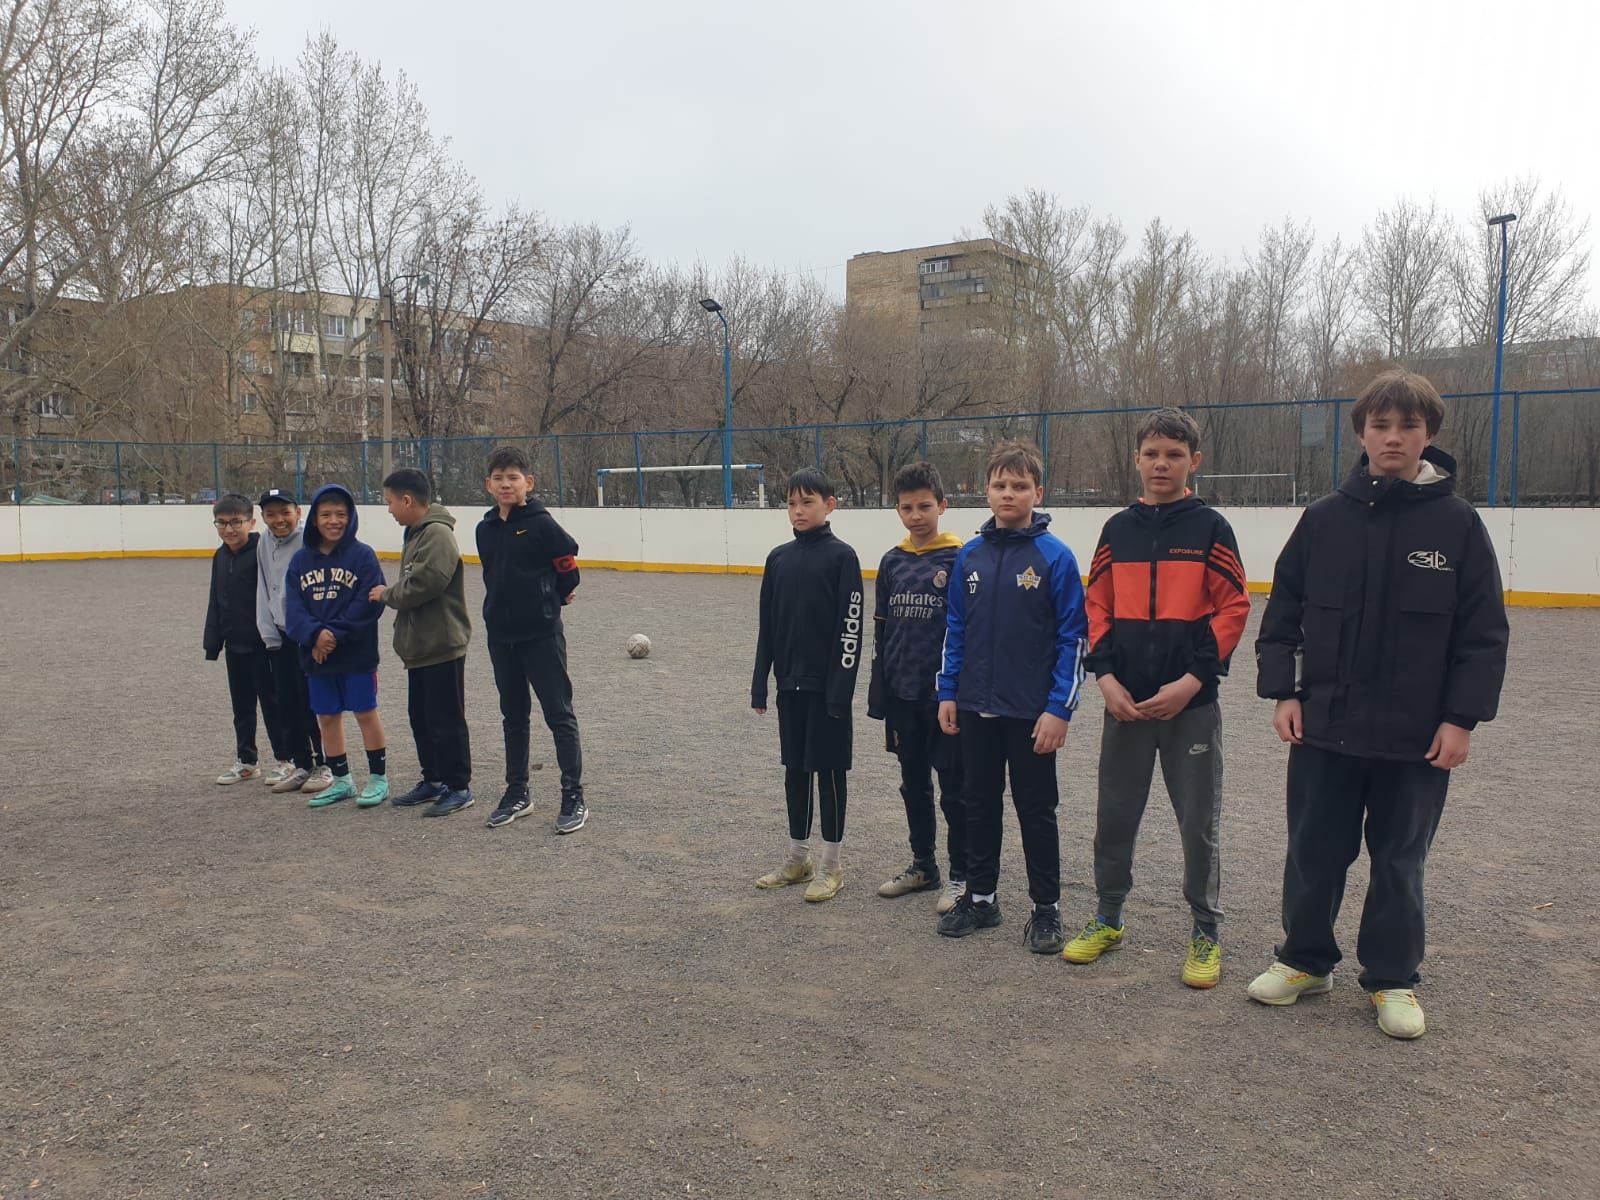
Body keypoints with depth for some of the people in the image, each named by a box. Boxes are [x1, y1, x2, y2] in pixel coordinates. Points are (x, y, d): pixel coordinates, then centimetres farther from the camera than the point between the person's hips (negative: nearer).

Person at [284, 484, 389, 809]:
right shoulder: (301, 559, 5)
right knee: (327, 717, 11)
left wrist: (336, 634, -19)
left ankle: (378, 777, 16)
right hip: (316, 656, 5)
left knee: (366, 712, 4)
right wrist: (315, 634, -19)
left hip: (357, 654, -5)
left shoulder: (362, 555, -8)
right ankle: (341, 781, 24)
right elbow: (293, 606, -2)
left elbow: (369, 603, -15)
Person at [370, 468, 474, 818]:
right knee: (421, 717, 17)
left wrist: (387, 594, -9)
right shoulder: (418, 533, 14)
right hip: (420, 645, 10)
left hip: (442, 645, -10)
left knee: (446, 720, -1)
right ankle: (433, 780, 29)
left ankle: (458, 787, 9)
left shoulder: (437, 534, -18)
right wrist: (391, 594, 4)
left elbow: (422, 585, -25)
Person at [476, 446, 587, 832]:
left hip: (541, 633, -6)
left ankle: (573, 796, 6)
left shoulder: (541, 523, -12)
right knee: (513, 716, 15)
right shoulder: (485, 529, 5)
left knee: (559, 714, 0)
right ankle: (516, 792, 26)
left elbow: (567, 565, -3)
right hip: (500, 633, 6)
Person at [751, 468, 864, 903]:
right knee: (794, 769, 13)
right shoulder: (778, 558, 7)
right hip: (790, 684, 5)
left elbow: (850, 627, -11)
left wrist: (841, 689, -15)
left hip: (826, 686, -5)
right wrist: (760, 684, 8)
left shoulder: (841, 556, -8)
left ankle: (831, 866, 16)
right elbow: (767, 625, 10)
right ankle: (797, 859, 27)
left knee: (829, 771, 4)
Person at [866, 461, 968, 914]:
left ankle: (961, 875, 16)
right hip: (903, 694, 5)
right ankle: (923, 866, 29)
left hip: (945, 694, -5)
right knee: (914, 784, 15)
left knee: (954, 789, 4)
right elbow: (881, 632, 12)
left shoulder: (959, 559, -8)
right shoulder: (892, 562, 8)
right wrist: (879, 693, 11)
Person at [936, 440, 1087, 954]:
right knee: (980, 805, 15)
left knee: (1037, 810, 8)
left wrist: (1059, 708, -13)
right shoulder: (971, 555, 5)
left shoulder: (1055, 556, -9)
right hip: (975, 708, 4)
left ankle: (1047, 909, 21)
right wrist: (947, 692, 7)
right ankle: (979, 897, 29)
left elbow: (1072, 638, -9)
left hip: (1032, 713, -4)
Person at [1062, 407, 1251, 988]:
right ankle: (1108, 918, 28)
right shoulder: (1118, 529, 6)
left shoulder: (1210, 527, -3)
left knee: (1198, 823, 5)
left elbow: (1233, 610, -5)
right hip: (1125, 701, 3)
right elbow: (1097, 607, 8)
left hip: (1191, 702, -3)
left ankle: (1206, 933, 21)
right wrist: (1105, 675, -5)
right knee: (1114, 815, 11)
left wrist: (1192, 680, -14)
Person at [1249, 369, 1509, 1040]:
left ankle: (1393, 979, 27)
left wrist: (1461, 717, -7)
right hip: (1324, 725, 2)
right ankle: (1305, 960, 29)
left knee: (1400, 860, 11)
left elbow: (1484, 633, -2)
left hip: (1417, 734, -1)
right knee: (1314, 852, 12)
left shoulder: (1457, 523, -3)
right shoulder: (1326, 518, 1)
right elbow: (1282, 611, 5)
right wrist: (1282, 689, -3)